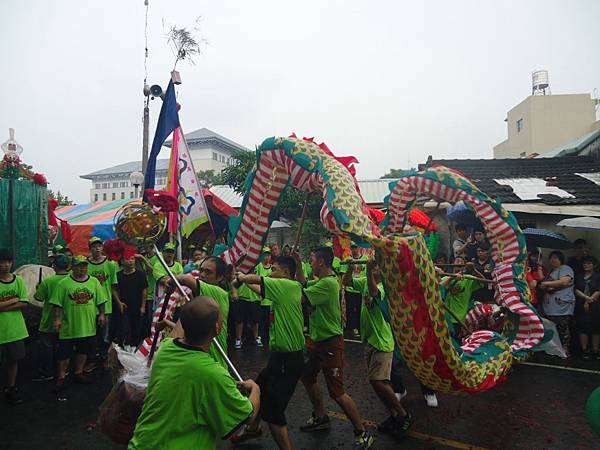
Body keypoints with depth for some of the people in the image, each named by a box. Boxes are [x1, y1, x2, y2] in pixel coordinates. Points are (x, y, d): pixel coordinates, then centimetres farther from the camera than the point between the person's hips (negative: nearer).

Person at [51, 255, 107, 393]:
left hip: (88, 325, 4)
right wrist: (57, 318, -13)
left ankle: (78, 373, 32)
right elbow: (57, 304, -7)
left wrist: (101, 314, 1)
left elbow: (100, 301, 7)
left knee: (83, 351, 16)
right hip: (68, 326, -3)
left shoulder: (94, 281, 3)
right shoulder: (63, 283, -7)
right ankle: (60, 378, 17)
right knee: (64, 353, 4)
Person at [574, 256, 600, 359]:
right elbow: (576, 290, 2)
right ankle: (584, 350, 6)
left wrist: (589, 301, -13)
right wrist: (586, 297, -13)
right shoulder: (578, 276, 12)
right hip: (581, 307, 2)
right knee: (582, 327, 1)